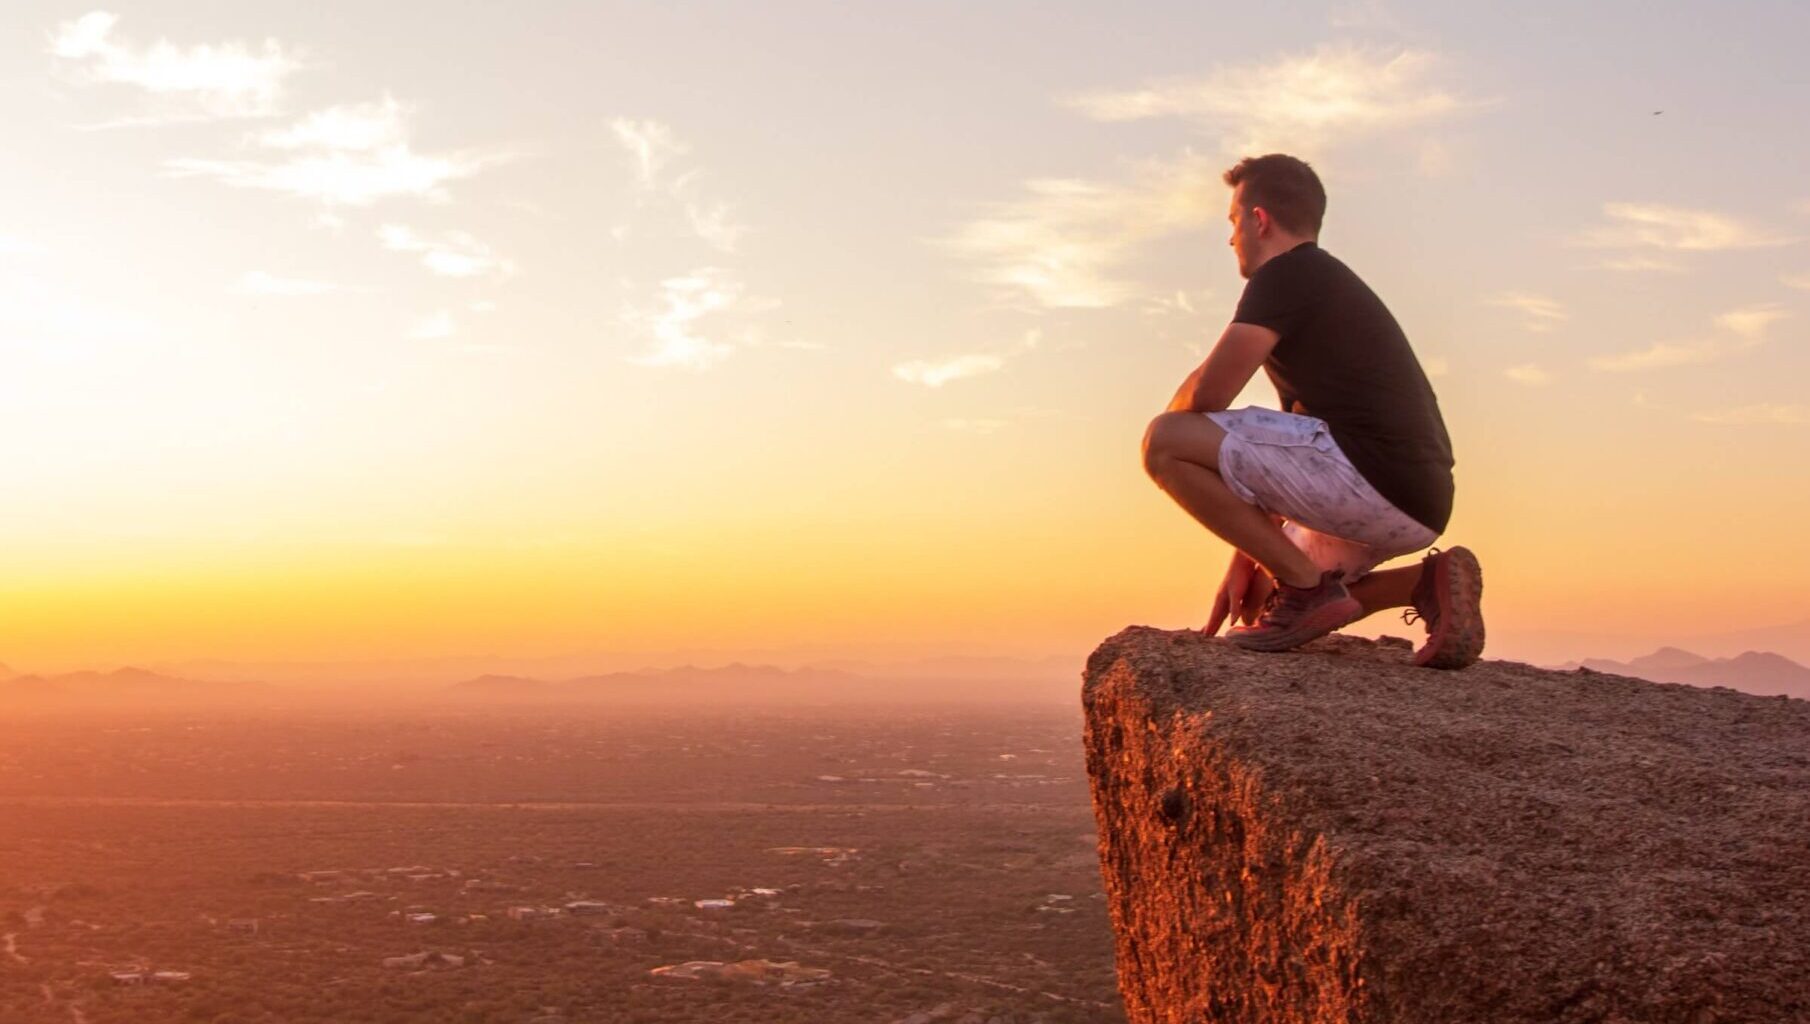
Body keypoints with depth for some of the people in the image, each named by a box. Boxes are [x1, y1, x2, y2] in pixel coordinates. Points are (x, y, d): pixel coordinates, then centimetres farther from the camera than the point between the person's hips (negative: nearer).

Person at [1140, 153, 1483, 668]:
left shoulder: (1286, 275, -3)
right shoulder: (1337, 285, 27)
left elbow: (1207, 393, -13)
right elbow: (1277, 459, 27)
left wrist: (1171, 421, 11)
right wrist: (1244, 562, 26)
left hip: (1368, 478, -10)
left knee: (1166, 443, -10)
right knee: (1264, 596, 28)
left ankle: (1307, 586, -10)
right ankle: (1429, 582, 8)